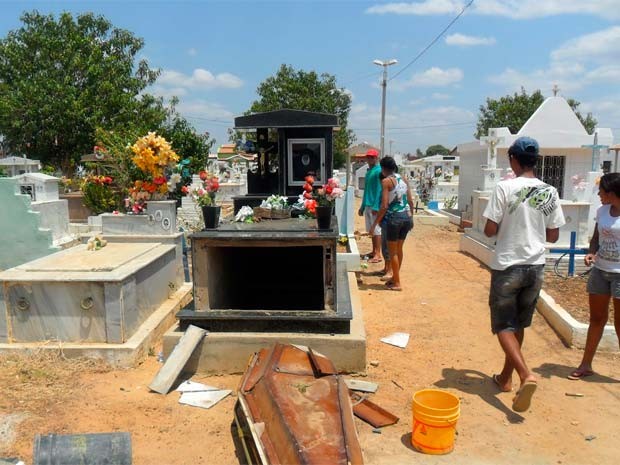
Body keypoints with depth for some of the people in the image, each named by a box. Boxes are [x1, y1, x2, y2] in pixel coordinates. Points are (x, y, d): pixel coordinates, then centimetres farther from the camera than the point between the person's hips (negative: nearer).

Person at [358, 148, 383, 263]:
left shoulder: (379, 171, -10)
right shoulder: (368, 171, 18)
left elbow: (379, 190, -17)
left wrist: (376, 206, -22)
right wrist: (362, 206, 21)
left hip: (375, 206, -9)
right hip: (368, 205, 9)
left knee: (376, 230, -6)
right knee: (371, 230, 14)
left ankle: (378, 255, -2)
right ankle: (374, 251, 23)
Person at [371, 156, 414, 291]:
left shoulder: (386, 181, -9)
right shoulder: (403, 179, 9)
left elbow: (384, 206, -16)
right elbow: (410, 201, 11)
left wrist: (375, 223, -10)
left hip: (394, 217, -7)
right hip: (407, 216, 7)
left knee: (392, 251, 5)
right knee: (399, 249, 19)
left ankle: (397, 283, 9)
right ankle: (395, 277, 32)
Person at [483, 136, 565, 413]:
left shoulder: (505, 188, -13)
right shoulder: (550, 192, 1)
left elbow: (490, 230, -12)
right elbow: (553, 236, 6)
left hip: (507, 266, -5)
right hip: (535, 267, 5)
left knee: (504, 326, 4)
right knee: (519, 325, 18)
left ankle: (525, 375, -16)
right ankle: (506, 377, 29)